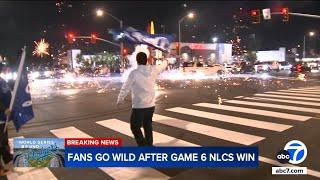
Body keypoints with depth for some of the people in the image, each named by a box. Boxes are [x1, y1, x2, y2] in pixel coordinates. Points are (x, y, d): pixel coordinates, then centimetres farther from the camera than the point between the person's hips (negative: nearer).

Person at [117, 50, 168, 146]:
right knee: (148, 126, 21)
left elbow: (125, 88, -7)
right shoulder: (153, 70, -2)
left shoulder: (134, 73, -14)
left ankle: (143, 145, 1)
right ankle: (149, 144, 32)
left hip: (139, 106, -5)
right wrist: (165, 61, 43)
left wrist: (119, 100, 9)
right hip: (151, 105, 5)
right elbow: (163, 66, 19)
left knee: (135, 127, 8)